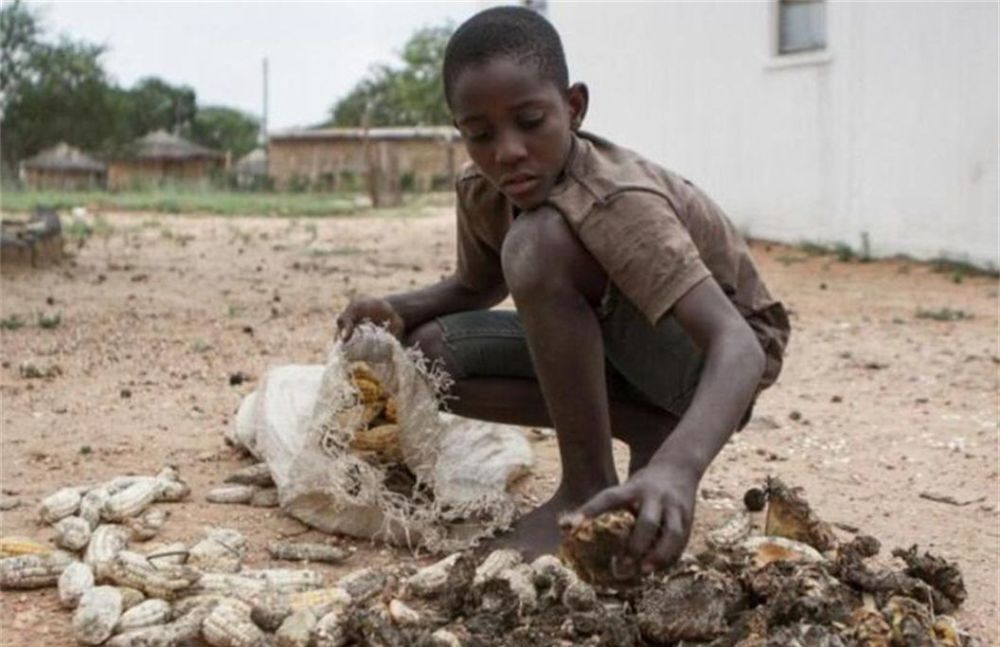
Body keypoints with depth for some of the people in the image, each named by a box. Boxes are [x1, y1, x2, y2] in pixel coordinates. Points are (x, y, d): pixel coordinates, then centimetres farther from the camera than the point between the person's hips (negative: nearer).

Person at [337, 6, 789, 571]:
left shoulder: (619, 203, -33)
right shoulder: (483, 193, -11)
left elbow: (739, 344, -43)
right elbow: (477, 286, 11)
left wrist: (679, 466, -62)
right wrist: (400, 309, -12)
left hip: (711, 352, -7)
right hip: (621, 346, 8)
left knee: (539, 242, -33)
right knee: (434, 351, -12)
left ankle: (589, 490, -20)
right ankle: (649, 432, -4)